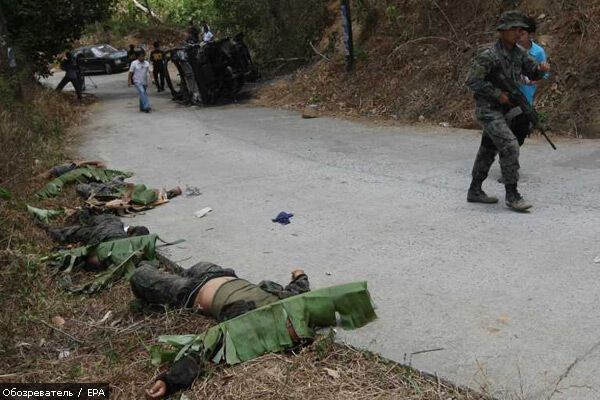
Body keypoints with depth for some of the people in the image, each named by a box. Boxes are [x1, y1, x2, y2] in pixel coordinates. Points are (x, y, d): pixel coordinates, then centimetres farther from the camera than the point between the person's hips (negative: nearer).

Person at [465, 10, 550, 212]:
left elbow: (532, 72, 11)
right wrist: (498, 94, -21)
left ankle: (474, 191, 25)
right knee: (510, 147, -17)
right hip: (488, 110, -9)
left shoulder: (518, 53, 6)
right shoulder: (488, 56, -18)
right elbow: (472, 81, -22)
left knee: (488, 150, 14)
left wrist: (541, 68, -12)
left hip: (503, 110, 9)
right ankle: (512, 195, -9)